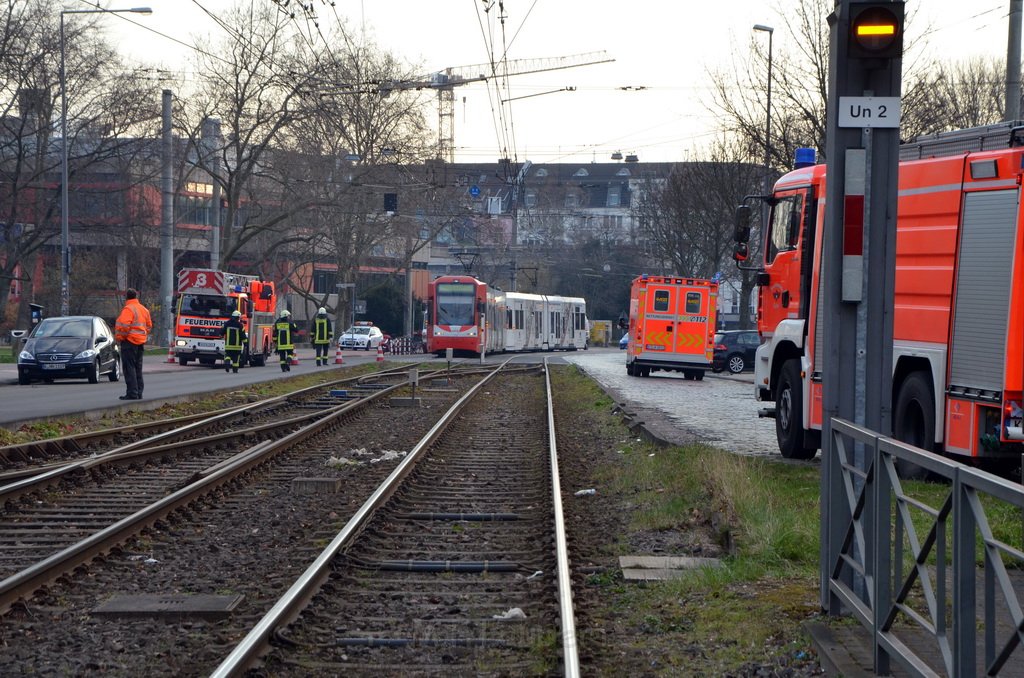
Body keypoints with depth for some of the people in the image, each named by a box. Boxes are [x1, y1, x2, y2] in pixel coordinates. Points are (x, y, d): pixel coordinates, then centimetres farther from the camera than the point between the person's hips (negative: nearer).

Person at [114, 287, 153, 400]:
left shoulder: (128, 309, -14)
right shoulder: (144, 309, 13)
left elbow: (124, 326, -22)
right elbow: (149, 326, 19)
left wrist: (120, 337, -8)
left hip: (129, 341, -8)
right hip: (140, 342, 8)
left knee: (129, 368, -7)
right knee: (138, 369, 14)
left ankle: (132, 393, -12)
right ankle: (139, 393, 16)